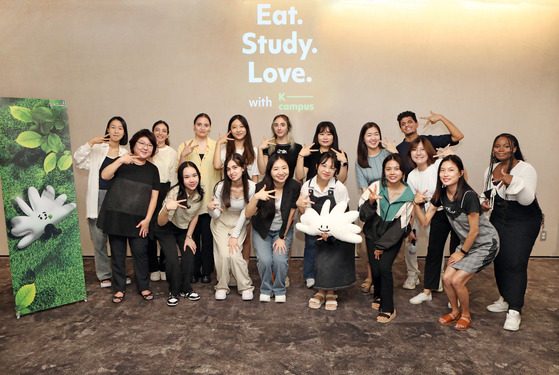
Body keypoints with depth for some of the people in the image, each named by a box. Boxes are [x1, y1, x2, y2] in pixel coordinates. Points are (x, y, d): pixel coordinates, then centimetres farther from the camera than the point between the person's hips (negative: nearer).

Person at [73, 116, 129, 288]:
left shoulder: (126, 153, 12)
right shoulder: (97, 148, 4)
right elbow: (78, 160, -10)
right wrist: (90, 143, -18)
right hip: (98, 198, -2)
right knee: (99, 238, 3)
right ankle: (104, 275, 17)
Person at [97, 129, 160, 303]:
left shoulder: (152, 169, 8)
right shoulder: (121, 162, 5)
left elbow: (154, 196, 6)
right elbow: (104, 175, -13)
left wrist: (147, 219, -1)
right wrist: (120, 161, -26)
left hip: (138, 220, 1)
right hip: (115, 217, 0)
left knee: (140, 253, 0)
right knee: (118, 254, 7)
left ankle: (144, 287, 19)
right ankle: (119, 288, 23)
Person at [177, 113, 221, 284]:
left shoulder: (216, 146, 8)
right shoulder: (184, 146, 9)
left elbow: (220, 168, 4)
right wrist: (183, 155, -11)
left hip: (210, 198, 0)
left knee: (208, 236, 2)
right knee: (192, 235, 3)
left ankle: (206, 271, 17)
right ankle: (193, 271, 17)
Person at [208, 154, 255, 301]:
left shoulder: (251, 187, -19)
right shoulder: (221, 187, -20)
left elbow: (245, 214, -10)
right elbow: (216, 216, -13)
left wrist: (235, 236, -12)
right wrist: (210, 208, -36)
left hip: (239, 224, 0)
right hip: (221, 223, 0)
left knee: (235, 254, -16)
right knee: (224, 254, -17)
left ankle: (246, 287, 5)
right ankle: (221, 287, 6)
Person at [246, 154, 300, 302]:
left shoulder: (294, 187, -16)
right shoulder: (261, 187, -20)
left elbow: (290, 214, -8)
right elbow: (248, 214, -26)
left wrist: (282, 238, -6)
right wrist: (256, 197, -45)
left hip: (283, 229, 1)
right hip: (262, 230, 0)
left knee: (280, 259, -20)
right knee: (264, 260, -20)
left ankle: (279, 290, 9)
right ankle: (266, 289, 10)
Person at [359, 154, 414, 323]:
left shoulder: (408, 194, -10)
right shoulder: (376, 187, -12)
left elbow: (400, 225, -7)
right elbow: (362, 215, -14)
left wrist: (382, 245, -8)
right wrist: (370, 202, -35)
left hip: (393, 237, -1)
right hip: (373, 233, 1)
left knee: (384, 267, -16)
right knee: (375, 269, -4)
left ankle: (388, 309, 2)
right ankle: (378, 296, 29)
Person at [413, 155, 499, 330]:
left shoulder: (469, 196, -28)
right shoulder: (441, 195, -7)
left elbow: (474, 231, -21)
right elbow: (424, 221, -4)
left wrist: (462, 253, -10)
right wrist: (416, 204, -20)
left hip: (485, 243, -6)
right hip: (466, 242, 7)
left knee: (457, 280, -13)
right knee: (447, 278, -3)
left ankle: (466, 316, 14)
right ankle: (455, 311, 24)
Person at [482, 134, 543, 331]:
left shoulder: (526, 169, -13)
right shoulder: (490, 170, 6)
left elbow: (527, 199, -24)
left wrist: (511, 181, -38)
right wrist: (485, 202, 0)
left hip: (524, 222, -6)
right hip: (498, 220, 6)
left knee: (516, 263, -11)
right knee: (499, 260, 10)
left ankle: (514, 311, -6)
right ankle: (505, 299, 29)